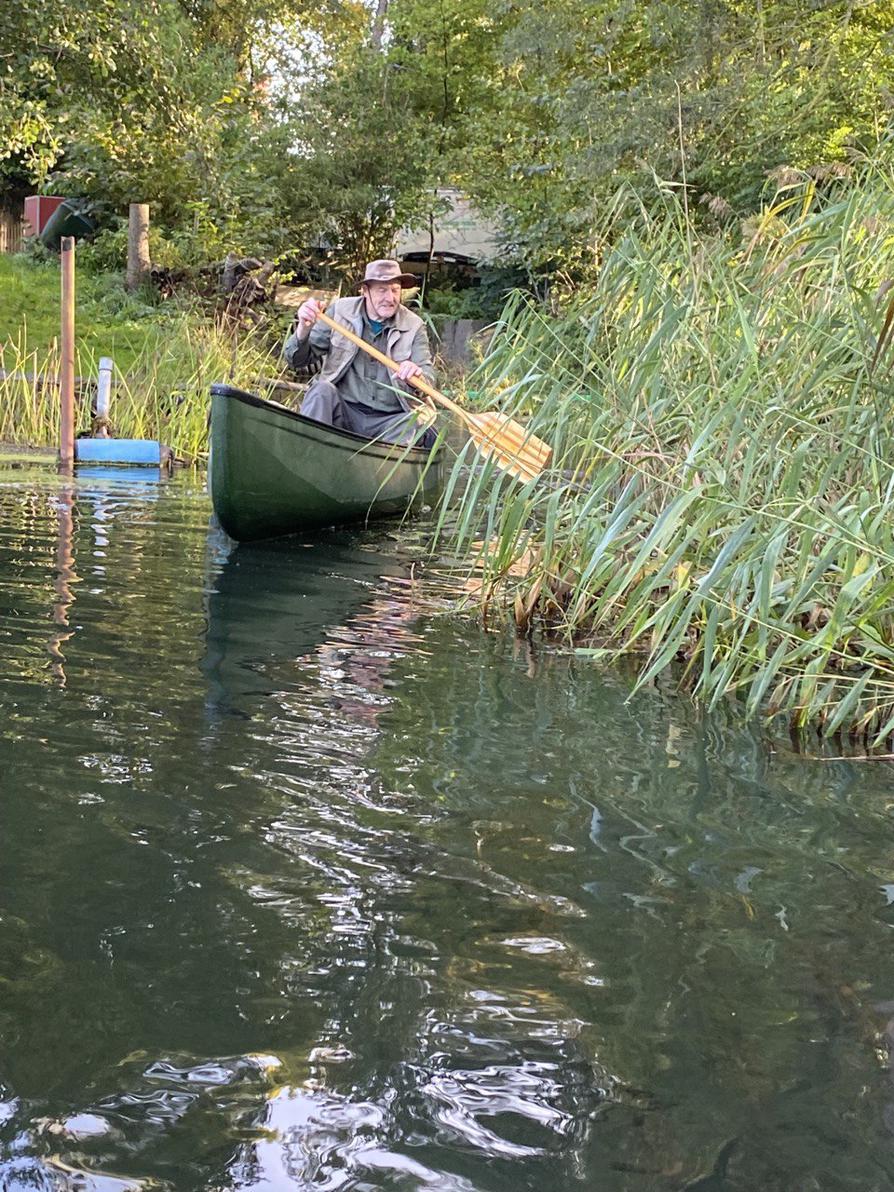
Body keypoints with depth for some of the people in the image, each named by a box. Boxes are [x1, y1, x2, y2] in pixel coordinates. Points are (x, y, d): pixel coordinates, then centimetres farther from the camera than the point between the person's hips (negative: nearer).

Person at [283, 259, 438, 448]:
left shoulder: (414, 326, 3)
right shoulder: (340, 311, 2)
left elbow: (428, 380, -2)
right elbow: (296, 360, 1)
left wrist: (417, 377, -28)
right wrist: (303, 329, -22)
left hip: (389, 420, 0)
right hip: (343, 411, 1)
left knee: (417, 422, -29)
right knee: (322, 390, -28)